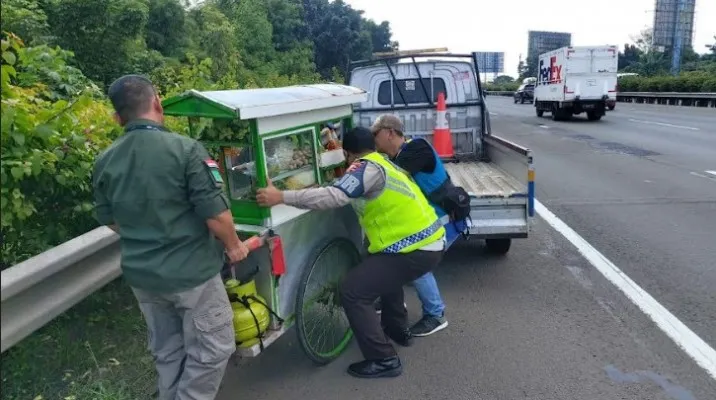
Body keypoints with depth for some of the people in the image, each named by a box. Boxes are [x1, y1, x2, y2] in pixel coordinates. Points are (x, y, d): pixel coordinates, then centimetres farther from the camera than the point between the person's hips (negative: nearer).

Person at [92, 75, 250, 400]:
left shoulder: (105, 162, 0)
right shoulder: (186, 149, -19)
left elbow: (109, 219, 12)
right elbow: (215, 213, -20)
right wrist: (233, 246, -2)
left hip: (141, 275, 7)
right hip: (191, 273, -6)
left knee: (167, 353, 22)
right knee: (212, 350, 10)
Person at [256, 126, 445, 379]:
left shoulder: (368, 168, -13)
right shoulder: (383, 164, 16)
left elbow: (335, 196, -26)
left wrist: (281, 197, -25)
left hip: (416, 251, -10)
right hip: (429, 243, 10)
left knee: (352, 291, -7)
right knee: (382, 271, 34)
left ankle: (384, 360, 0)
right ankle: (397, 329, 43)